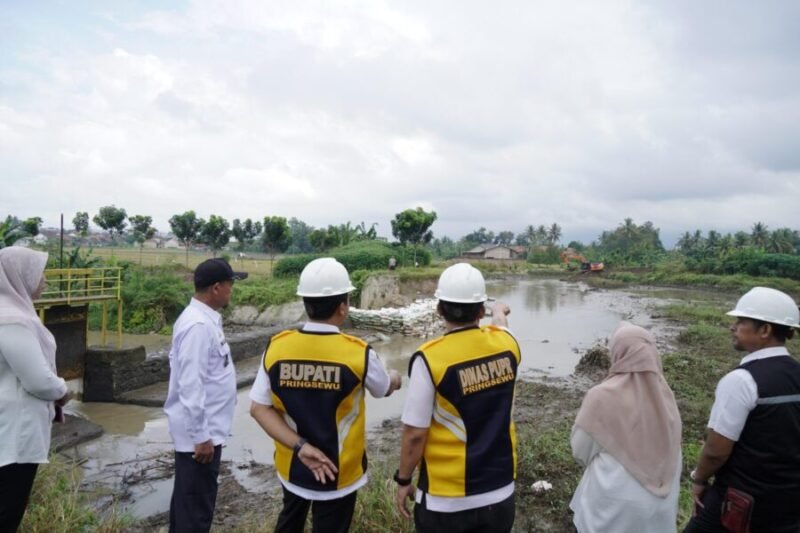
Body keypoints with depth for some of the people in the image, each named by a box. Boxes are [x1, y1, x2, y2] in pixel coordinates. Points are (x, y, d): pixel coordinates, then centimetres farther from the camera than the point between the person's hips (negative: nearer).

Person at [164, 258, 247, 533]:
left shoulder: (205, 319, 7)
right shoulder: (198, 326, -24)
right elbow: (190, 385, -26)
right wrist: (201, 437, -21)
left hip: (204, 427, 10)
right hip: (200, 431, -10)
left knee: (188, 498, 24)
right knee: (196, 506, 6)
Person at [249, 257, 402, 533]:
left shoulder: (276, 347, -14)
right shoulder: (359, 353, -22)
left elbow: (259, 408, -11)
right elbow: (384, 389, -1)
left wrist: (300, 447, -13)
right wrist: (395, 378, 21)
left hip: (292, 465, 4)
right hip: (338, 471, -3)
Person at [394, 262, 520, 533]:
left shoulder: (430, 358, -21)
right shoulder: (505, 345, -7)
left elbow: (415, 434, -16)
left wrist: (403, 480, 0)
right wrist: (500, 311, 41)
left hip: (446, 498, -4)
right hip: (500, 491, 4)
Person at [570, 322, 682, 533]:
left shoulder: (603, 396, -20)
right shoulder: (665, 395, -6)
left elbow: (581, 449, -9)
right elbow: (673, 453, 5)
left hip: (613, 503, -4)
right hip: (660, 505, 4)